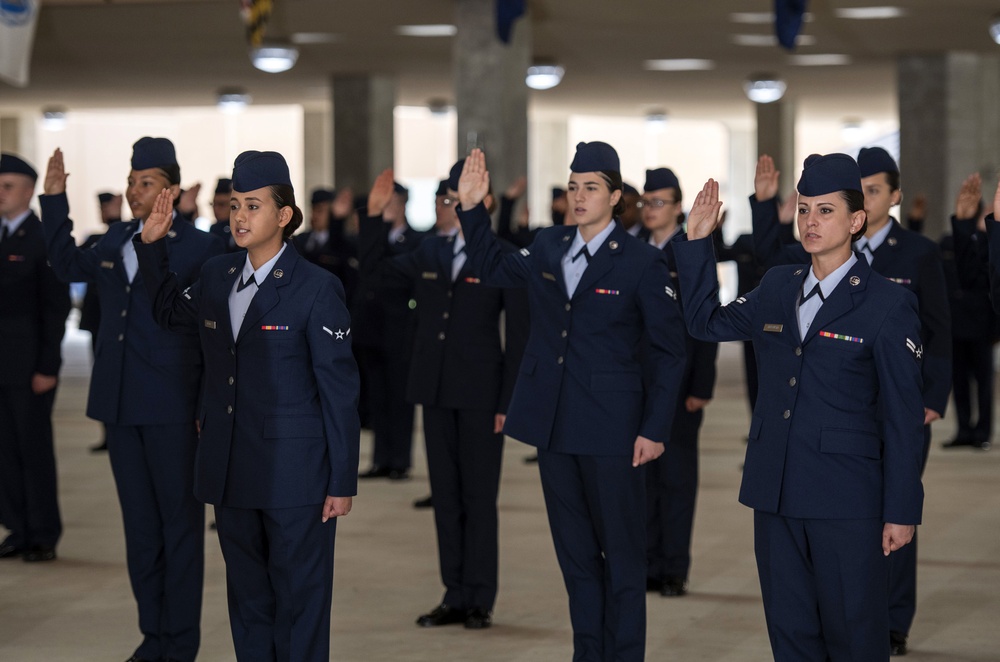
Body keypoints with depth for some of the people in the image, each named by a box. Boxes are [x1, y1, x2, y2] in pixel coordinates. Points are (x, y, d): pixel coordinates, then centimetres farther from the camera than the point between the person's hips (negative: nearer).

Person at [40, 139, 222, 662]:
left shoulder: (200, 248, -8)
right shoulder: (114, 241, 10)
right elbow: (68, 266, 28)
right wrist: (55, 201, 16)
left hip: (173, 405, -6)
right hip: (119, 404, 6)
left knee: (179, 525, 3)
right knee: (139, 525, 12)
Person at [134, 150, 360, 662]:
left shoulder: (316, 289, -9)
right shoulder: (215, 276, 8)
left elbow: (339, 389, -9)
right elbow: (170, 313, 30)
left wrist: (343, 482, -10)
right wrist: (151, 245, 15)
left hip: (294, 475, -6)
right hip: (231, 471, 6)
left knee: (298, 602, 1)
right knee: (247, 600, 14)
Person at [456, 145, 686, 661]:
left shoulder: (642, 263, -9)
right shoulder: (547, 247, 7)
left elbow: (668, 352, -6)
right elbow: (494, 269, 24)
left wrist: (655, 429, -10)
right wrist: (471, 210, 9)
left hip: (611, 426, -5)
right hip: (554, 425, 5)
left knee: (621, 554, 3)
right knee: (575, 552, 13)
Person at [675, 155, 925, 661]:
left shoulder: (888, 305, -6)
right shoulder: (777, 288, 11)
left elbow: (904, 416, -6)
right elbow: (705, 323, 23)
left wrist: (901, 511, -9)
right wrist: (697, 241, 11)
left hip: (846, 503, -5)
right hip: (777, 494, 5)